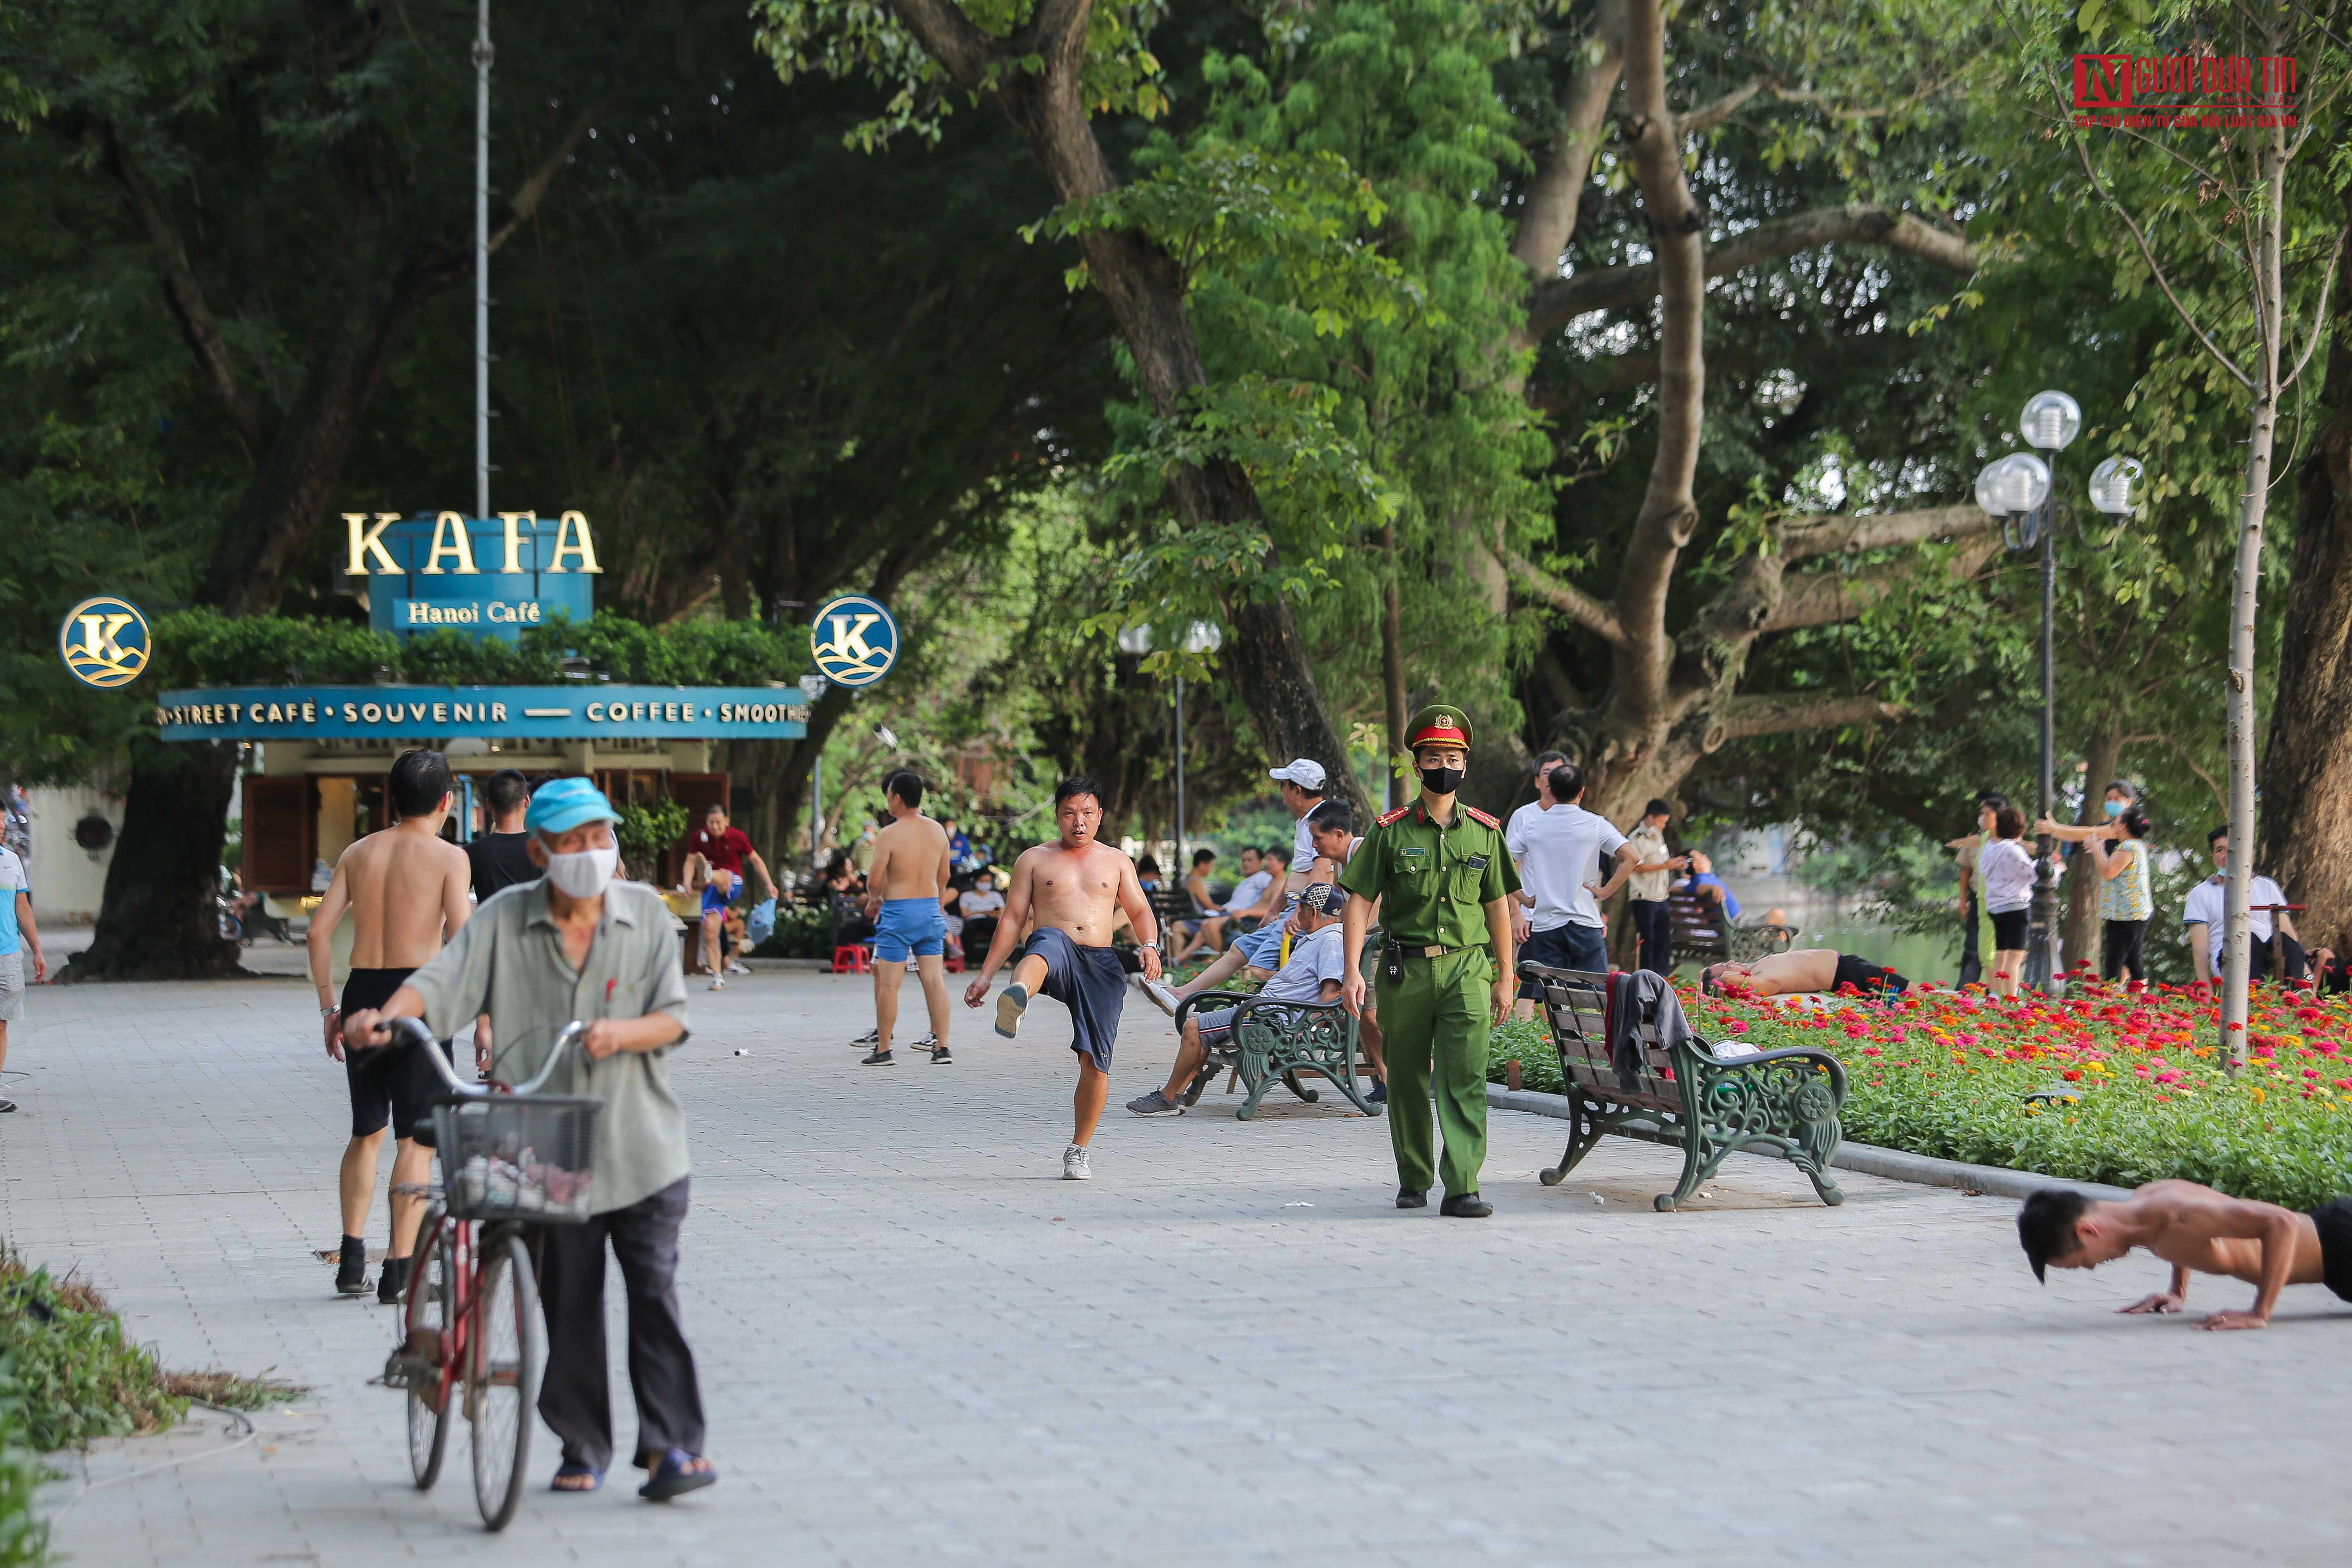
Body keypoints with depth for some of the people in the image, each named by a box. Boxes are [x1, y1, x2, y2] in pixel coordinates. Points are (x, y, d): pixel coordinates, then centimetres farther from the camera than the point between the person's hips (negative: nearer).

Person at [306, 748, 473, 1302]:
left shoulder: (359, 853, 11)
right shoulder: (449, 857, -3)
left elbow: (319, 931, 7)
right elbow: (461, 942, -13)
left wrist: (329, 1007, 14)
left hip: (363, 992, 5)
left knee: (367, 1133, 18)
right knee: (417, 1138, 0)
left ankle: (352, 1259, 13)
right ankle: (398, 1270, -4)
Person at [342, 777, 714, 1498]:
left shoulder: (645, 913, 4)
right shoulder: (505, 921, 2)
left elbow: (674, 1016, 1)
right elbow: (442, 979, -10)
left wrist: (622, 1034, -19)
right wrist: (383, 1016, -29)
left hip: (642, 1147, 0)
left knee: (654, 1291, -6)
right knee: (568, 1304, 5)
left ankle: (672, 1446, -4)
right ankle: (583, 1449, 17)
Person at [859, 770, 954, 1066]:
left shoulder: (890, 835, -13)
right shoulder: (938, 831, 4)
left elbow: (874, 880, -12)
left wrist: (874, 898, 10)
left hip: (897, 911, -5)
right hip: (931, 909, 5)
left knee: (889, 983, 1)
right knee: (934, 979, 4)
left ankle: (883, 1050, 5)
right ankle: (942, 1047, 2)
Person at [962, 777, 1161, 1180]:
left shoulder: (1117, 862, 20)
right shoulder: (1034, 860, 15)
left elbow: (1140, 910, 15)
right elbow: (1012, 920, 13)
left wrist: (1149, 945, -8)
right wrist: (985, 976, 5)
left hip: (1101, 965, 3)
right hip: (1056, 950, -2)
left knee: (1095, 1061, -7)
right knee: (1046, 946, -42)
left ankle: (1078, 1150, 10)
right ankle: (1018, 996, -79)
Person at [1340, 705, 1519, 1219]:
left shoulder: (1485, 832, 8)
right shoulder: (1391, 831, 1)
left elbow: (1498, 907, 14)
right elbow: (1359, 902, -1)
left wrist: (1505, 979, 12)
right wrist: (1353, 971, -11)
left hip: (1467, 970, 0)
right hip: (1405, 970, 0)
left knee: (1465, 1080, -11)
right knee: (1407, 1080, 8)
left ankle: (1463, 1189, -15)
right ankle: (1413, 1181, 25)